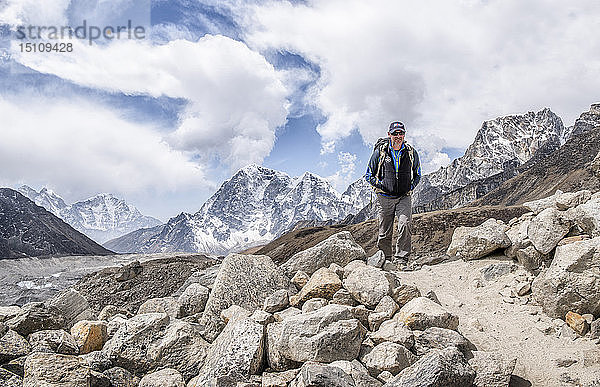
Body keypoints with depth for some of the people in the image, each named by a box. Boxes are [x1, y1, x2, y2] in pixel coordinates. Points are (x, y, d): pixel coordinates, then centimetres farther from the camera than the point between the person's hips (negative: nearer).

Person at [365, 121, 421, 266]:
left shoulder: (411, 153, 5)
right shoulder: (380, 152, -1)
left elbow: (417, 174, 19)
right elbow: (369, 175, 6)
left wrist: (410, 187, 2)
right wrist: (381, 186, -8)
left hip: (404, 197, 1)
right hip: (384, 198, -1)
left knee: (406, 225, -19)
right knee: (385, 233, 2)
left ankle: (401, 260, -12)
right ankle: (385, 260, 19)